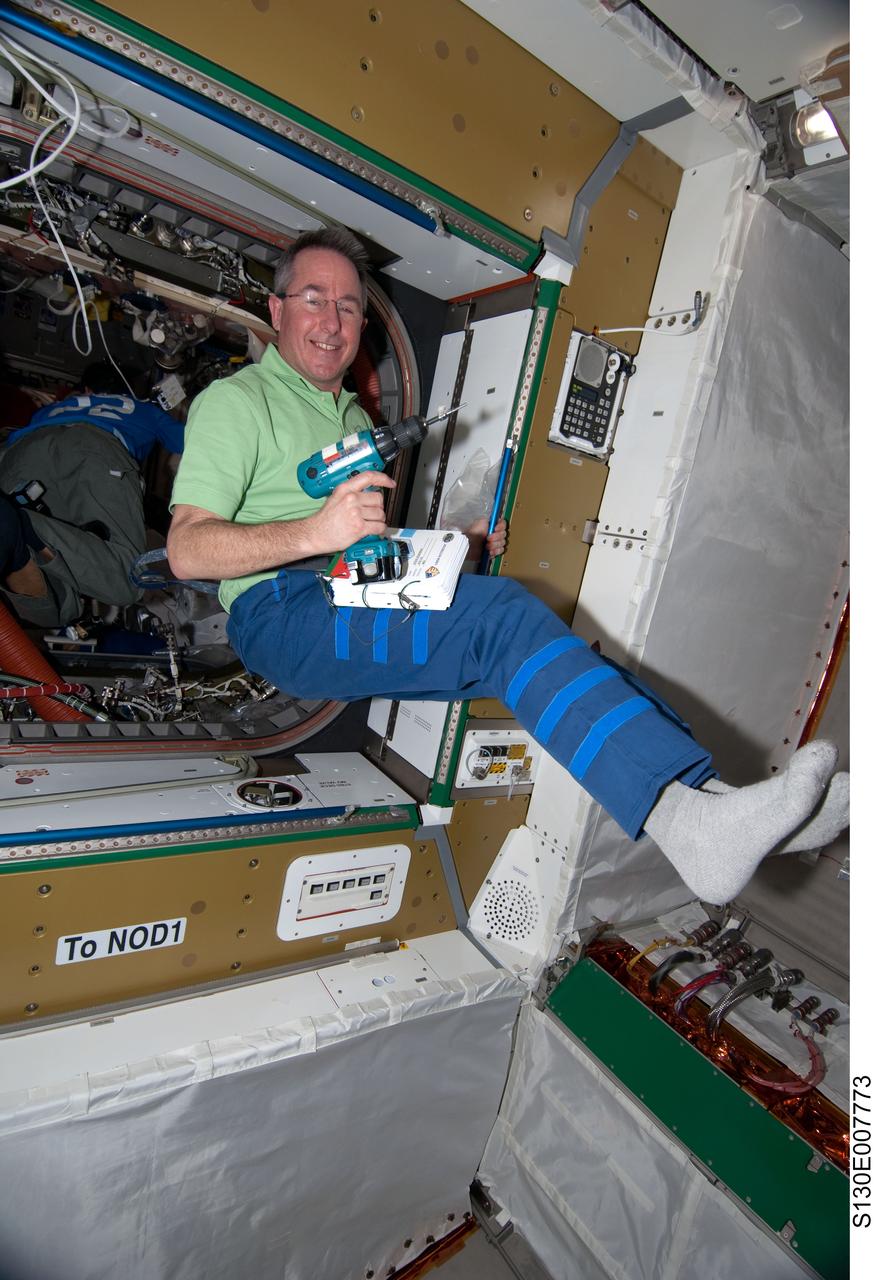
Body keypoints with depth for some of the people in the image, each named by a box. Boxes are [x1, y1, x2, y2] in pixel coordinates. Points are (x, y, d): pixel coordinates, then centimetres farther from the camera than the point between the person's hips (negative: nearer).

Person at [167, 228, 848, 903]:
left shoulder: (354, 413, 29)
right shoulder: (234, 400, 6)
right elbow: (187, 551, -7)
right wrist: (315, 531, -23)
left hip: (368, 604, 7)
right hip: (285, 611, -6)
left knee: (521, 635, -19)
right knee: (504, 613, -31)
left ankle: (703, 792, -26)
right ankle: (683, 817, -40)